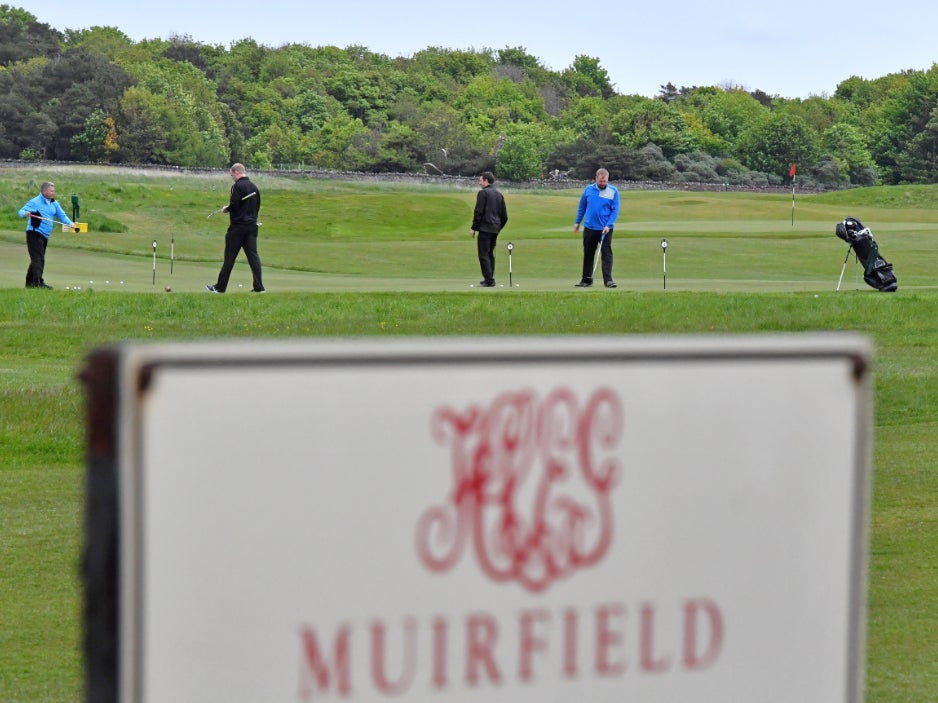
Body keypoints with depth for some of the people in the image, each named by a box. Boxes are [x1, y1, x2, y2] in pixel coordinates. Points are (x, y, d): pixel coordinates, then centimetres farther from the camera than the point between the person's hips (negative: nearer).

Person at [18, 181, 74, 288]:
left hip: (45, 235, 9)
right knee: (38, 259, -16)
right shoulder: (35, 202, -10)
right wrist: (25, 213, -38)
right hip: (34, 234, -9)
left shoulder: (54, 203, 13)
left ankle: (30, 282, 23)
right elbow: (21, 211, -13)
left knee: (38, 259, 14)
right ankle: (38, 282, -21)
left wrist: (70, 223, -6)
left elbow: (62, 215, 12)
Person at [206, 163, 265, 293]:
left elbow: (234, 205, -19)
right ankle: (259, 286, -4)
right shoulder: (254, 187, 12)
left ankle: (220, 287, 7)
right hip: (252, 226, 6)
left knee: (229, 257, 0)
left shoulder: (237, 186, -12)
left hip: (238, 227, -6)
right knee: (253, 256, 3)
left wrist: (226, 209, 0)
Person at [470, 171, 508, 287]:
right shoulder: (499, 194, 15)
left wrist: (474, 228, -6)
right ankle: (489, 279, 19)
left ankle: (489, 280, -12)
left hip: (485, 228, -8)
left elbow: (478, 212, -12)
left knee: (483, 254, -7)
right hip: (495, 229, 8)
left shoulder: (483, 193, -7)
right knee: (490, 254, 17)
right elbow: (504, 215, 17)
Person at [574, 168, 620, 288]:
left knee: (606, 253, -8)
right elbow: (582, 207, 14)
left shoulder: (613, 191, -4)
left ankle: (608, 279, -9)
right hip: (589, 228, 3)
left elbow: (615, 210, -5)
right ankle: (586, 279, 20)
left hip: (605, 229, -3)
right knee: (588, 254, 10)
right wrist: (577, 222, 14)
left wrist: (608, 225, -15)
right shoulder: (588, 189, 3)